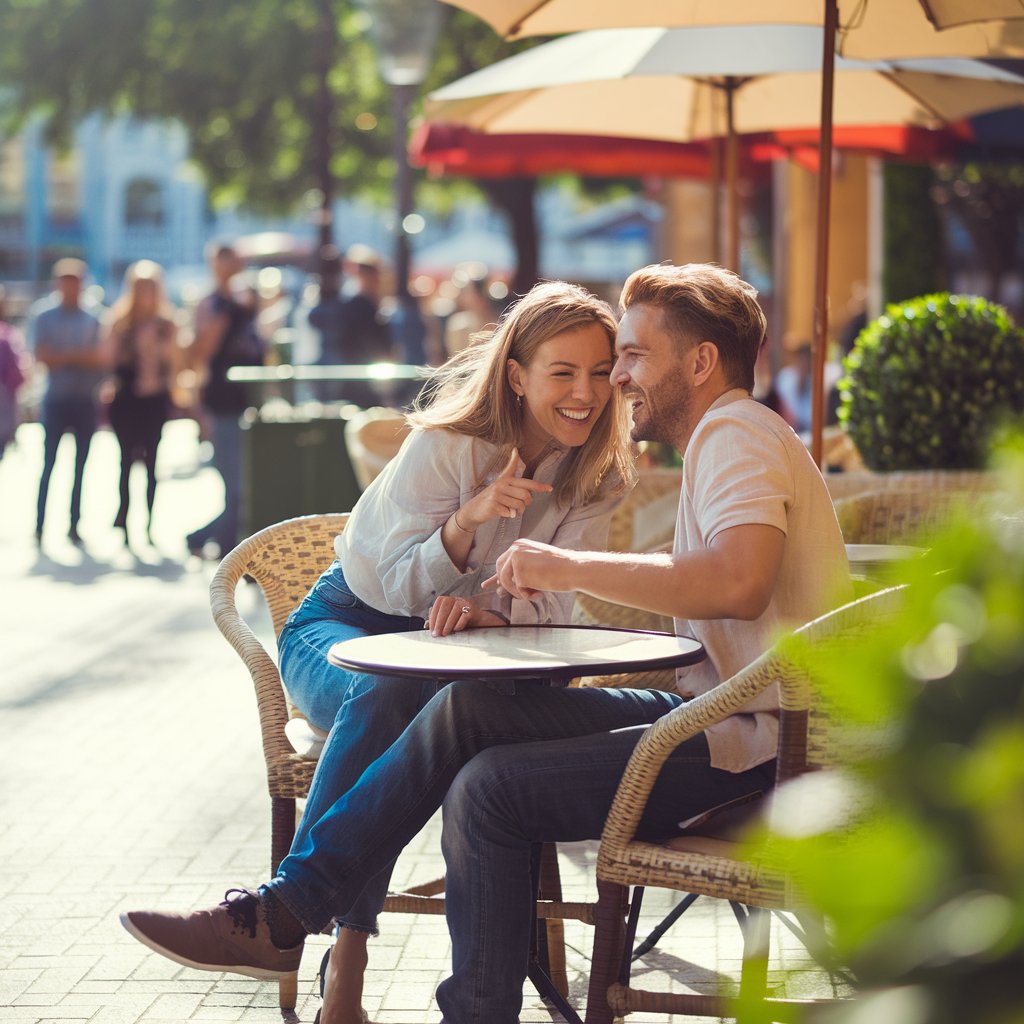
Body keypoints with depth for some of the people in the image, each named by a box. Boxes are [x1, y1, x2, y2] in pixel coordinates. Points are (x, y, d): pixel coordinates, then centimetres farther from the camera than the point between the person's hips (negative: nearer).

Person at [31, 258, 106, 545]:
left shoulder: (92, 322, 9)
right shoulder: (45, 319, 2)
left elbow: (102, 359, -1)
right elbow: (42, 356, -9)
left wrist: (64, 357, -11)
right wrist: (80, 356, -8)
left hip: (85, 402, 3)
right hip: (56, 400, -3)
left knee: (80, 465, 5)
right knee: (49, 463, -4)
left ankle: (74, 525, 10)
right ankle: (39, 526, -4)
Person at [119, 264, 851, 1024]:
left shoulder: (737, 435, -12)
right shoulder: (722, 441, 23)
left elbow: (738, 581, -31)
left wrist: (570, 568, -22)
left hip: (747, 744, -10)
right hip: (711, 711, 10)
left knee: (491, 788, -16)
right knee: (464, 713, 1)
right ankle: (285, 914, 2)